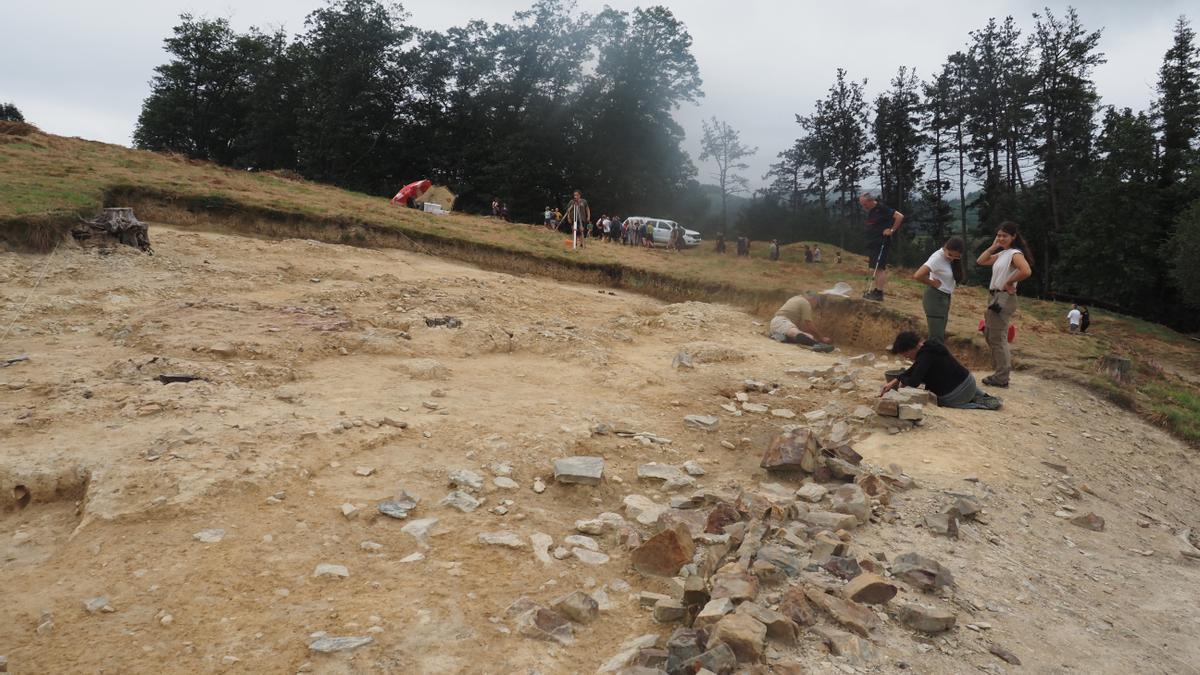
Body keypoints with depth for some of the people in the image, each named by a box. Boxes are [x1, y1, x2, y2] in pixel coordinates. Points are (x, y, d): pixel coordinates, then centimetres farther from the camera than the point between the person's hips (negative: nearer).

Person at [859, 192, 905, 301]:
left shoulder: (882, 209, -14)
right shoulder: (870, 211, 14)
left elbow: (900, 216, -19)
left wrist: (892, 230, -16)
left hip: (881, 244, -9)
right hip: (872, 244, 9)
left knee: (880, 268, -9)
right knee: (875, 268, 11)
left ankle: (879, 293, -8)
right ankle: (873, 291, 15)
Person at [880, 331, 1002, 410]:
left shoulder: (926, 355, -24)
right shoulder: (929, 346, 7)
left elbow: (914, 382, -27)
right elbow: (912, 370, 15)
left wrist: (902, 380, -6)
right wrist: (894, 380, 6)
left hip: (956, 394, -11)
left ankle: (981, 404, 2)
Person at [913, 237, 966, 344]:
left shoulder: (952, 257, 5)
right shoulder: (938, 258, -21)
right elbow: (917, 276, -32)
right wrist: (933, 283, -17)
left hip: (945, 298, 9)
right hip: (935, 298, -9)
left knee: (940, 336, 15)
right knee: (936, 338, -10)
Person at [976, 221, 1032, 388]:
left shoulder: (1015, 254, -13)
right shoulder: (1001, 254, 13)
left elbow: (1026, 271, -29)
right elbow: (981, 261, 17)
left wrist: (1009, 282, -17)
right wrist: (993, 246, 8)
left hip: (1004, 299, -10)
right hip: (994, 297, 10)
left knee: (997, 338, -6)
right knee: (990, 335, 16)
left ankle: (1001, 377, 1)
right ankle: (1004, 368, 25)